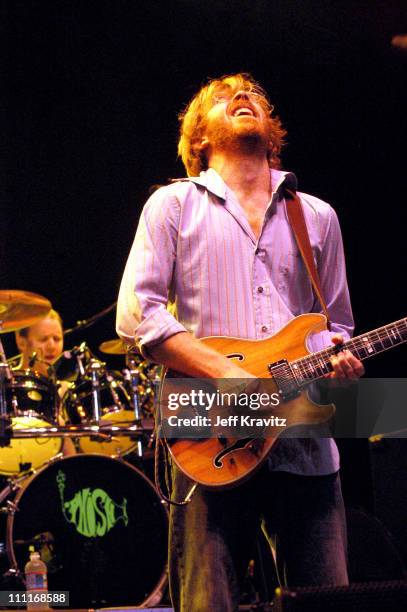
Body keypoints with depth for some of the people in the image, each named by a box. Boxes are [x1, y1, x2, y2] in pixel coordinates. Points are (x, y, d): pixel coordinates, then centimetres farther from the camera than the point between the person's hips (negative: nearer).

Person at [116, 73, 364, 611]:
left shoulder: (318, 217, 21)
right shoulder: (174, 204, 10)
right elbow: (136, 313, -1)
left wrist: (337, 356, 1)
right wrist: (226, 373, -13)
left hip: (305, 442, 3)